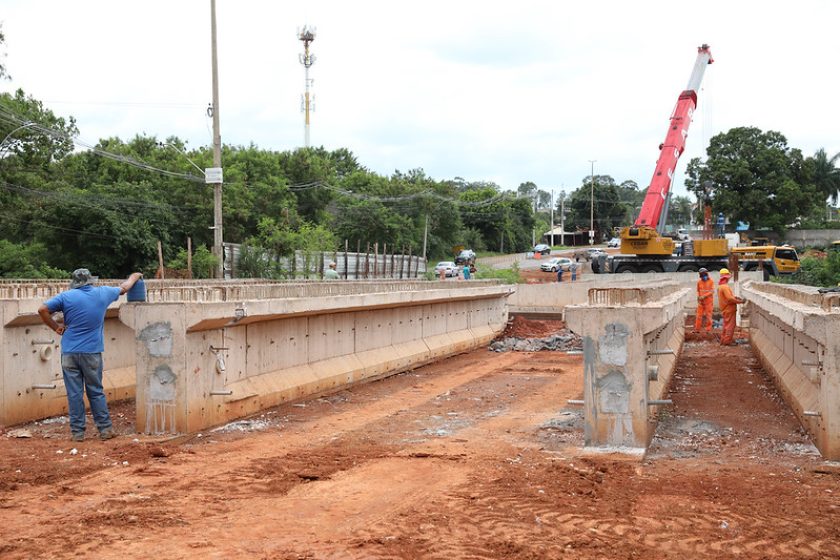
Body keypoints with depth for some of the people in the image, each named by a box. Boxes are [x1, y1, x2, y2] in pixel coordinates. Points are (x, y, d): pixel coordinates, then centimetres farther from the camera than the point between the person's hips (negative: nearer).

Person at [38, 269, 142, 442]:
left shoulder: (66, 296, 0)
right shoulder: (102, 293, 3)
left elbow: (42, 309, -7)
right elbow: (124, 288, 21)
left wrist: (55, 327, 5)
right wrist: (134, 277, 40)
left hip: (70, 353, 0)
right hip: (92, 352, 0)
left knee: (74, 393, 3)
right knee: (96, 392, 9)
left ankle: (77, 432, 7)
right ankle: (105, 429, 10)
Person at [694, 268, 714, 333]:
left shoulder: (711, 281, -6)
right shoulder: (699, 282, 3)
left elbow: (712, 291, -11)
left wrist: (704, 296, -19)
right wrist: (698, 297, -3)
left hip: (709, 301, -3)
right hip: (701, 301, 3)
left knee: (708, 316, 2)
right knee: (699, 315, 3)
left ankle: (708, 330, 9)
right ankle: (697, 329, 9)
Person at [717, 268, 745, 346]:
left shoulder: (720, 286, 11)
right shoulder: (725, 287, -22)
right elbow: (730, 299, -26)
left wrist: (735, 297, 11)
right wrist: (740, 301, -17)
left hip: (725, 309, 10)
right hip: (729, 309, -10)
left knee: (726, 324, 18)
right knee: (730, 325, -4)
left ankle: (723, 340, 23)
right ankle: (727, 341, -1)